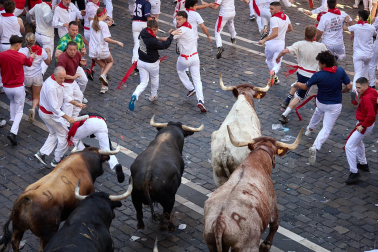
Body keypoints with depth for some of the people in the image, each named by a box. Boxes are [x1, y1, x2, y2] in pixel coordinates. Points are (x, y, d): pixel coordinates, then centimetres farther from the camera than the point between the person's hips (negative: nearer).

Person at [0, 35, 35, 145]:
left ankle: (13, 120, 36)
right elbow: (29, 63, 11)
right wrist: (31, 57, 33)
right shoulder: (21, 56, -11)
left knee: (12, 101, 36)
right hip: (18, 87, -3)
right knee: (19, 111, 4)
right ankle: (13, 132, -14)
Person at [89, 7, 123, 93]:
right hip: (102, 50, -6)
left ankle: (103, 87, 16)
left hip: (93, 51, 6)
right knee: (110, 61, 25)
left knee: (103, 66, 22)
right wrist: (117, 42, -17)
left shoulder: (92, 23, 6)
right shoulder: (103, 24, -15)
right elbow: (106, 39, -24)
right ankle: (103, 75, -3)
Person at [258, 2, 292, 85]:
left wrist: (264, 40, -29)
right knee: (277, 63, 9)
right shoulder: (286, 17, 4)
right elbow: (290, 28, 20)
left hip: (272, 43, -5)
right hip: (281, 44, 5)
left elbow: (275, 34, -32)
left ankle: (275, 78, 25)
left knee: (269, 60, 22)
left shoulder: (274, 19, -21)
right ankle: (274, 71, -23)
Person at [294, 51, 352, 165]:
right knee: (326, 129, -1)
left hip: (320, 103, 1)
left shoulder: (318, 75, -19)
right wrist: (342, 91, 12)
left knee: (318, 112, 38)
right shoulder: (340, 71, -13)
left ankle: (309, 129, 59)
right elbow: (349, 87, -9)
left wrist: (297, 84, 16)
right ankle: (315, 147, -22)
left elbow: (305, 87, -6)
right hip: (334, 106, -1)